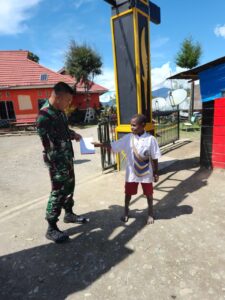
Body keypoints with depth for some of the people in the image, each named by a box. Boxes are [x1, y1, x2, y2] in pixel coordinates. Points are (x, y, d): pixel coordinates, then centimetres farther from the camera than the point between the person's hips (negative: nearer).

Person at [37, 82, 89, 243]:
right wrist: (60, 168, -22)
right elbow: (51, 146, -24)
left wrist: (73, 134, 3)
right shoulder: (44, 116, -22)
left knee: (70, 186, 20)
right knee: (58, 192, 1)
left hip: (67, 158, 9)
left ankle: (69, 214, 41)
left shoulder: (60, 111, 6)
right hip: (57, 162, -9)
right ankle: (52, 228, 19)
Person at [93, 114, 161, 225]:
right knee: (128, 193, 17)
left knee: (149, 194, 17)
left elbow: (154, 158, -8)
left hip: (146, 173, -1)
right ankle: (126, 212, 42)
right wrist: (100, 144, -14)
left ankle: (150, 214, 42)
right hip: (131, 173, 2)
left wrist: (155, 173, -2)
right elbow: (113, 146, -4)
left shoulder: (150, 139, -14)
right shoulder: (128, 138, -8)